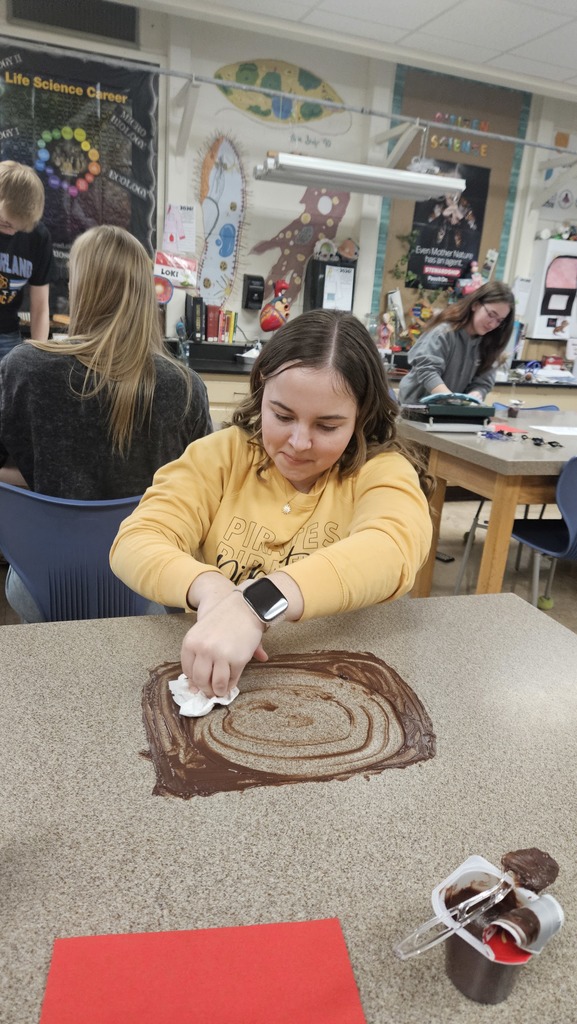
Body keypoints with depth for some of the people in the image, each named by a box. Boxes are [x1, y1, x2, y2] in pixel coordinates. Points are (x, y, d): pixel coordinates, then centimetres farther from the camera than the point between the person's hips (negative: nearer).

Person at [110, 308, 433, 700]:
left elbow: (391, 550, -26)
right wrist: (209, 587, -29)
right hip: (212, 675, 2)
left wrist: (256, 605, -39)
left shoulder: (383, 471, -7)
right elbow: (135, 543, -10)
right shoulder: (220, 455, -2)